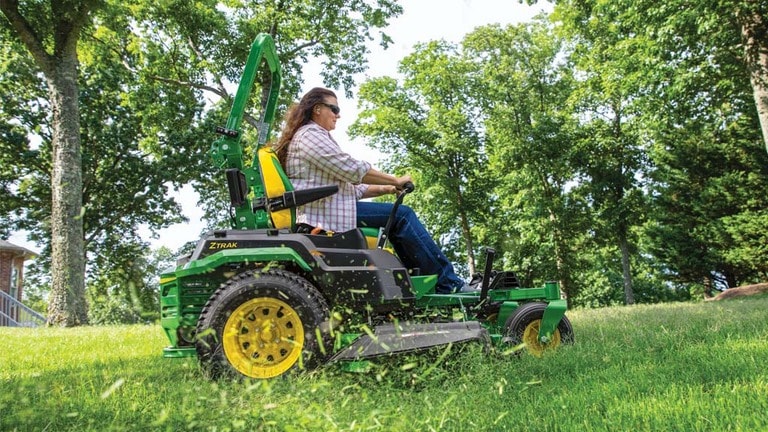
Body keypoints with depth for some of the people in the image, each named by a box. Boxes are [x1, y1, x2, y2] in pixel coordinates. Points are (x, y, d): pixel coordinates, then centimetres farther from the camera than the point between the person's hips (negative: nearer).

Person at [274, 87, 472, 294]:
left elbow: (347, 185, 22)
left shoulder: (312, 136, 27)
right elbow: (352, 170, -14)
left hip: (326, 211, 10)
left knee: (399, 218, 10)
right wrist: (395, 180, -3)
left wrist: (385, 189, 11)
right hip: (325, 214, -10)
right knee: (402, 215, -13)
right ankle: (448, 284, -10)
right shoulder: (310, 134, -6)